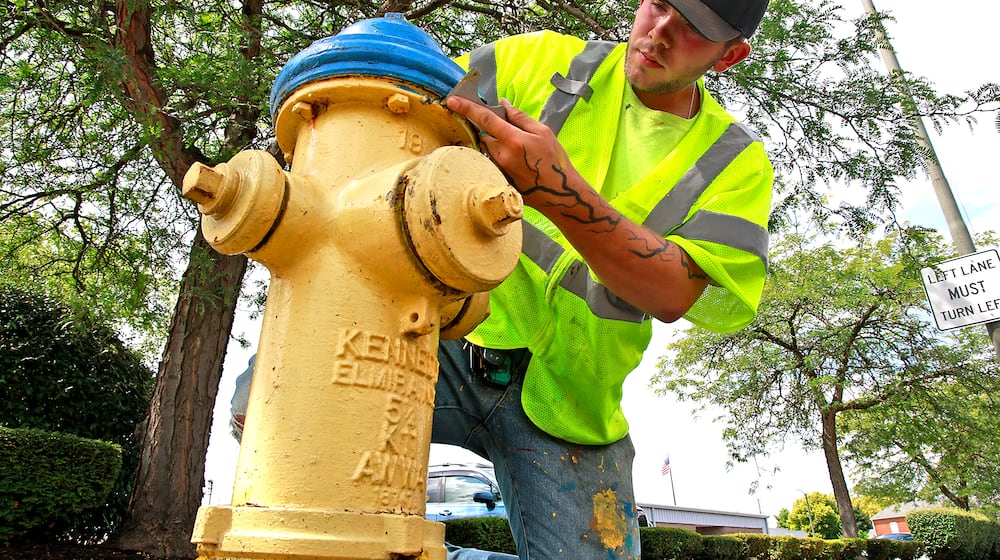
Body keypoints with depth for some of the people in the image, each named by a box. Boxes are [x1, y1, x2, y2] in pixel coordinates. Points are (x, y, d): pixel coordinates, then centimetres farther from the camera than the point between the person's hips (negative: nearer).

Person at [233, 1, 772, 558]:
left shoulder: (735, 160, 3)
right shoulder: (541, 59, 4)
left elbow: (676, 293, -14)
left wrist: (559, 189, -28)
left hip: (564, 405, 1)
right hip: (449, 341, 0)